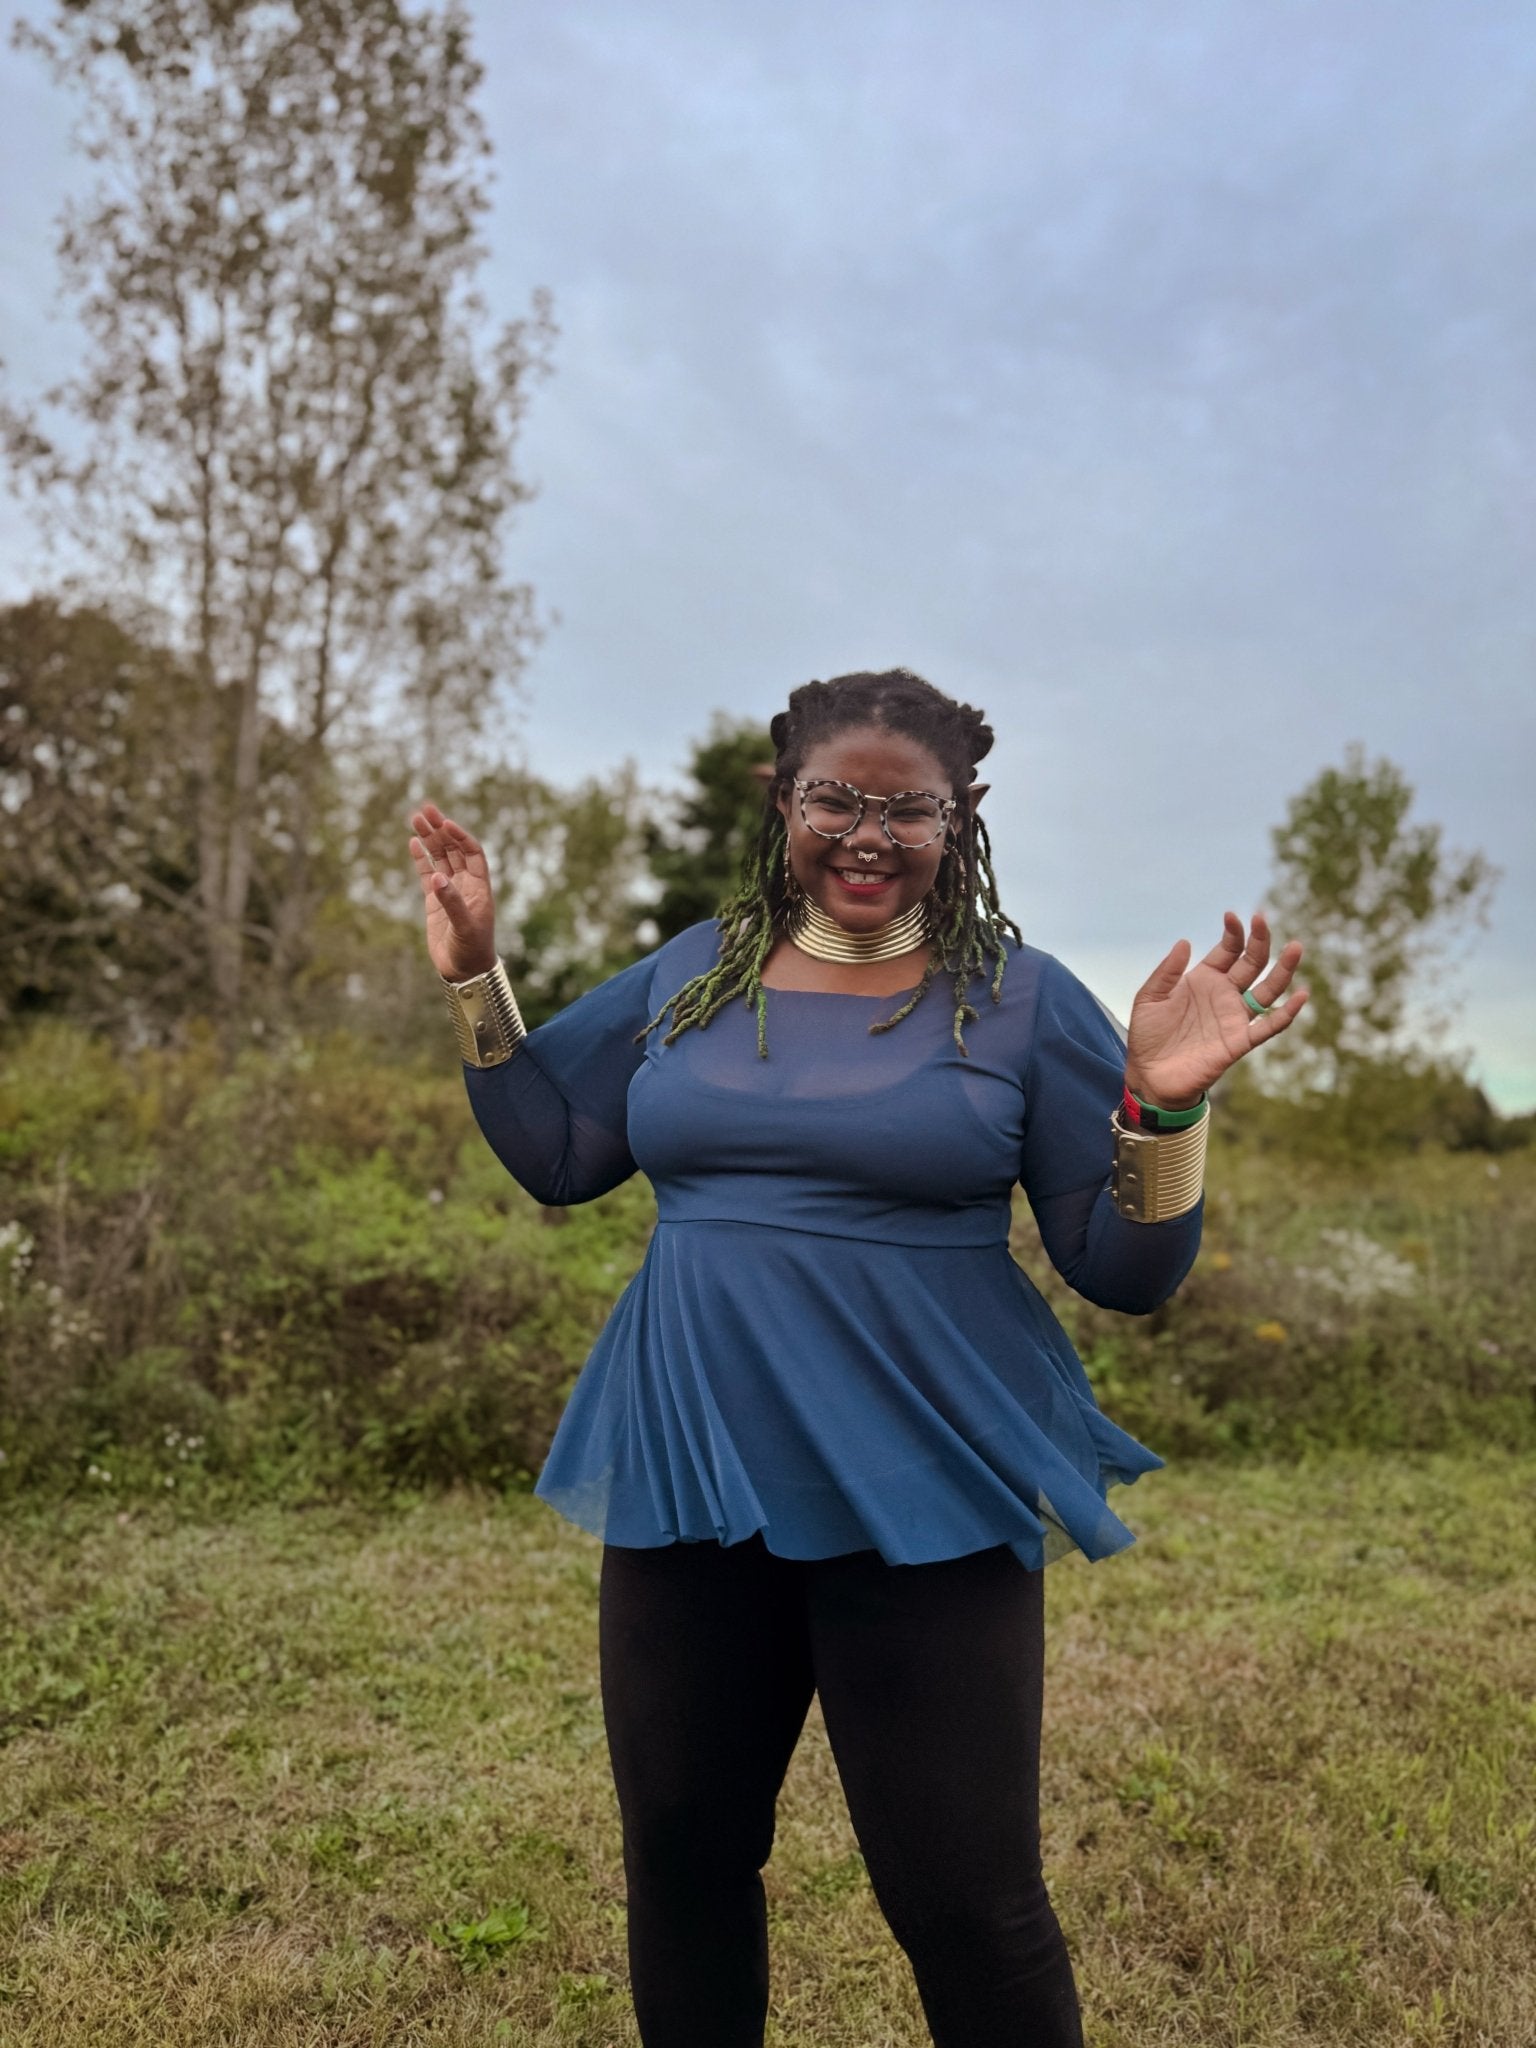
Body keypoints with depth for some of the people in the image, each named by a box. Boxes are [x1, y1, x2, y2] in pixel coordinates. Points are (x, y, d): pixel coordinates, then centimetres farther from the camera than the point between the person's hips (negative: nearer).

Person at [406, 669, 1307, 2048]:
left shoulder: (1022, 999, -4)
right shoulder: (693, 974, 6)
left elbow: (1128, 1273, -4)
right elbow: (556, 1157, 14)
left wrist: (1162, 1108, -22)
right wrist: (477, 979, 6)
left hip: (924, 1504, -3)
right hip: (686, 1483, 4)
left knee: (964, 1900, 7)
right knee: (681, 1860, 19)